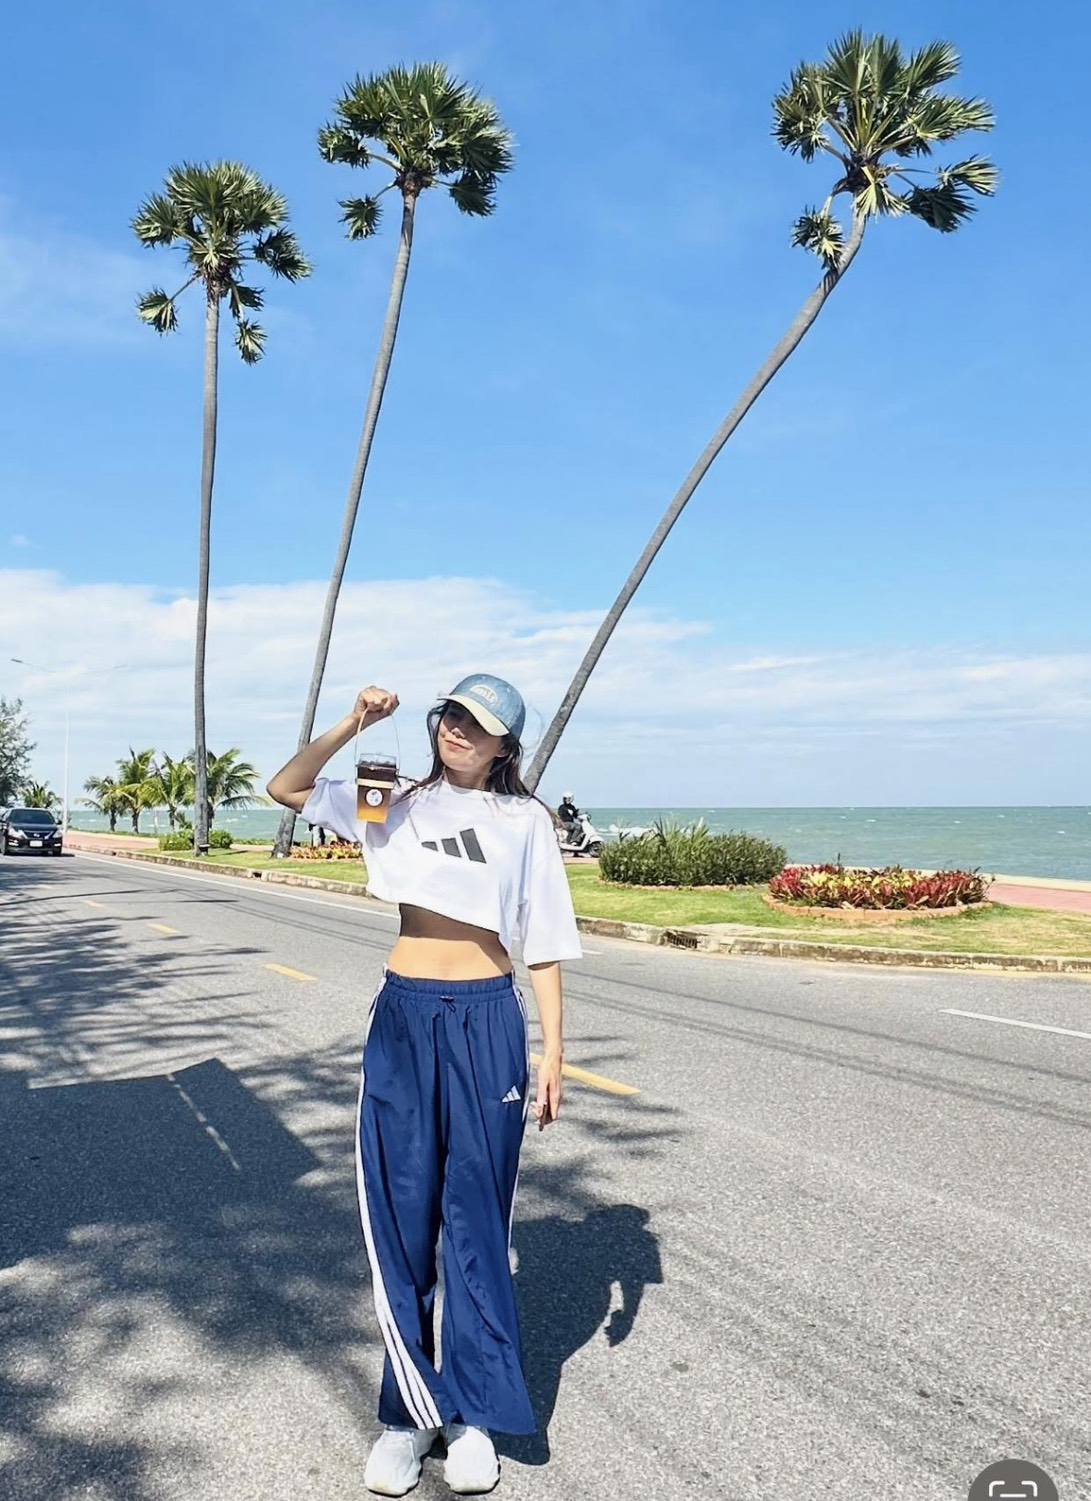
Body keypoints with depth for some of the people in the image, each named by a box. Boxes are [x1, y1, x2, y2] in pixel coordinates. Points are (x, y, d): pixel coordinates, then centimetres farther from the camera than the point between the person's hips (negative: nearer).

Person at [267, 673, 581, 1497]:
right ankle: (411, 1409, 23)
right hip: (403, 1016, 2)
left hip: (487, 1020, -2)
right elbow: (287, 788, 3)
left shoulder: (524, 818, 2)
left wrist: (553, 1050, -2)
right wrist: (355, 725, -10)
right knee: (400, 1213, 6)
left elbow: (544, 944, 2)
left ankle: (475, 1413, 23)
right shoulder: (398, 802, 7)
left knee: (477, 1216, 6)